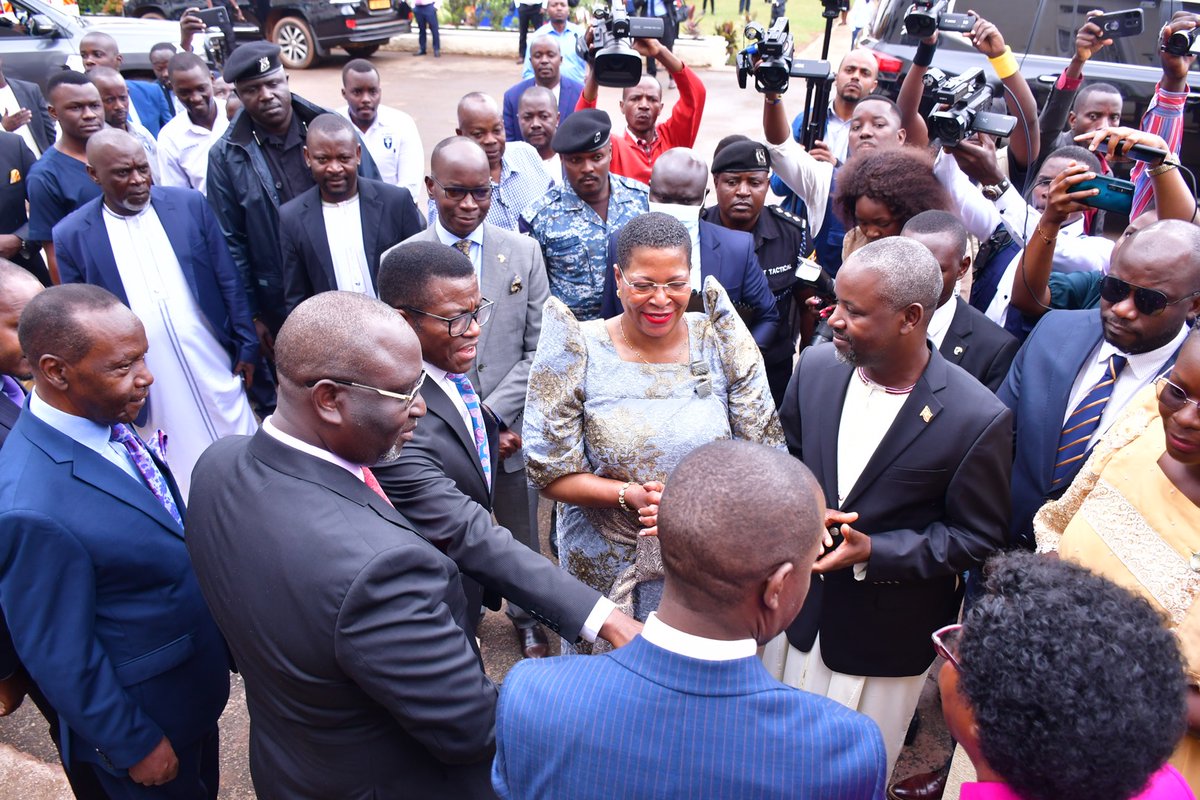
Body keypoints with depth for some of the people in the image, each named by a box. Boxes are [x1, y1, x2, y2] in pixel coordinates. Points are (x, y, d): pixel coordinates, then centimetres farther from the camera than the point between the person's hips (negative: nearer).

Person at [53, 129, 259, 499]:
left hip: (214, 364, 1)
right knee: (182, 477, 11)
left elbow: (228, 280, 2)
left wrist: (246, 346, 1)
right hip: (146, 386, -1)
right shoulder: (71, 235, -3)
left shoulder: (190, 204, -1)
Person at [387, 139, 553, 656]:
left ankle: (526, 617, 44)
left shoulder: (523, 252, -2)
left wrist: (492, 411, -14)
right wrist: (460, 419, -14)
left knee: (521, 532, 19)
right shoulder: (401, 261, -6)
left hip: (510, 426, 1)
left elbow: (538, 349, -4)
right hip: (439, 432, -1)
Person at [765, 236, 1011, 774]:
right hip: (796, 606, 4)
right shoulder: (816, 366, -11)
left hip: (886, 635, -3)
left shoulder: (978, 419, -23)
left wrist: (874, 552, -23)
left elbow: (978, 537, -12)